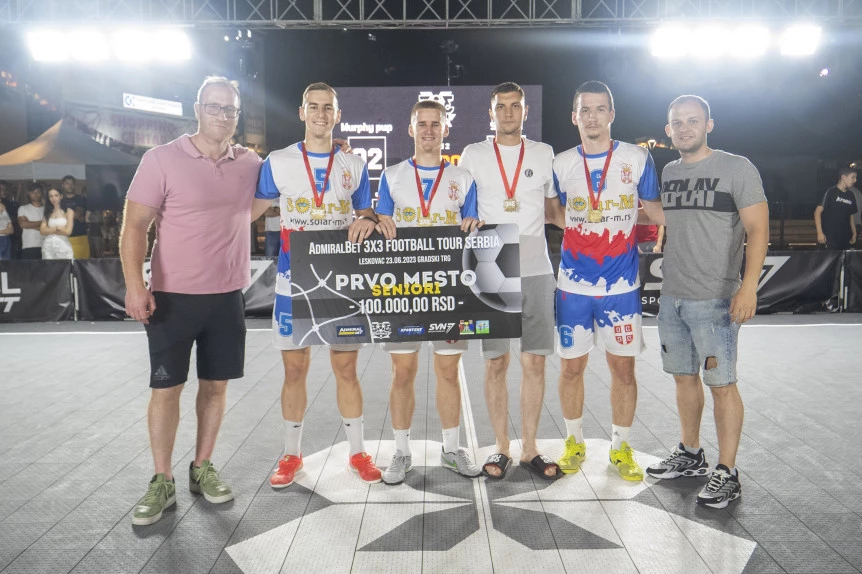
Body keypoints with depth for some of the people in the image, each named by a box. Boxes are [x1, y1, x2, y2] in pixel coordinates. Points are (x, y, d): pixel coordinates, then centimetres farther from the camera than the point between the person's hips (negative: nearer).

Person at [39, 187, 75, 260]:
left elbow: (68, 231, -6)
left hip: (63, 246, -3)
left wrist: (50, 230, 2)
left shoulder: (68, 211, 4)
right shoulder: (46, 213, 14)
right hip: (48, 246, 3)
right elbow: (42, 231, 3)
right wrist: (58, 228, -5)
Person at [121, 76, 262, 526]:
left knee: (215, 385, 11)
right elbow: (134, 225, -9)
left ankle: (202, 469, 26)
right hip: (173, 296, -3)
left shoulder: (251, 165, 4)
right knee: (166, 387, 3)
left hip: (227, 297, 4)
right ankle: (162, 482, 16)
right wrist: (135, 284, -18)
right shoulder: (162, 159, -7)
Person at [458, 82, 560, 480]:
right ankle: (501, 448, 16)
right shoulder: (473, 155, 7)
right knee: (495, 362, 3)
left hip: (536, 271, 1)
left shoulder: (544, 154, 9)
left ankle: (529, 448, 16)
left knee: (534, 361, 4)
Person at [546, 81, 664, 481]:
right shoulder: (561, 164, 4)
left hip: (621, 284, -1)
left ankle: (621, 447, 22)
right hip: (574, 283, 1)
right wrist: (583, 229, 0)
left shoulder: (637, 158, 0)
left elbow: (654, 208, 9)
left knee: (623, 367, 4)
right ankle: (574, 442, 27)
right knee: (571, 366, 8)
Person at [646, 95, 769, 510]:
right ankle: (690, 455, 30)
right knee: (684, 376, 15)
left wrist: (749, 286, -20)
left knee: (721, 383, -2)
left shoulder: (737, 168, -5)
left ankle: (726, 473, 8)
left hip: (714, 300, -6)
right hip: (671, 297, 6)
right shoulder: (667, 173, 12)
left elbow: (757, 230, -10)